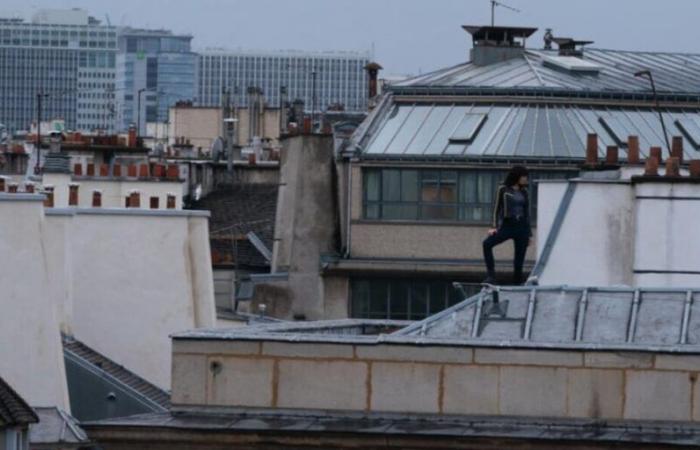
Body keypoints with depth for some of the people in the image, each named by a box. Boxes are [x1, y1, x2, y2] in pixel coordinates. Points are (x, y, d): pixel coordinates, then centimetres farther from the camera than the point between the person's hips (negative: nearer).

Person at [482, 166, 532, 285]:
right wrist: (494, 226, -10)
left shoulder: (524, 192, 13)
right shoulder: (503, 190, 3)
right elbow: (497, 208, 2)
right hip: (507, 226, -3)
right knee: (487, 244, -26)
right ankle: (491, 276, -28)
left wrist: (529, 234, 14)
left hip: (521, 227, 3)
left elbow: (527, 213, 16)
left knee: (519, 261, -1)